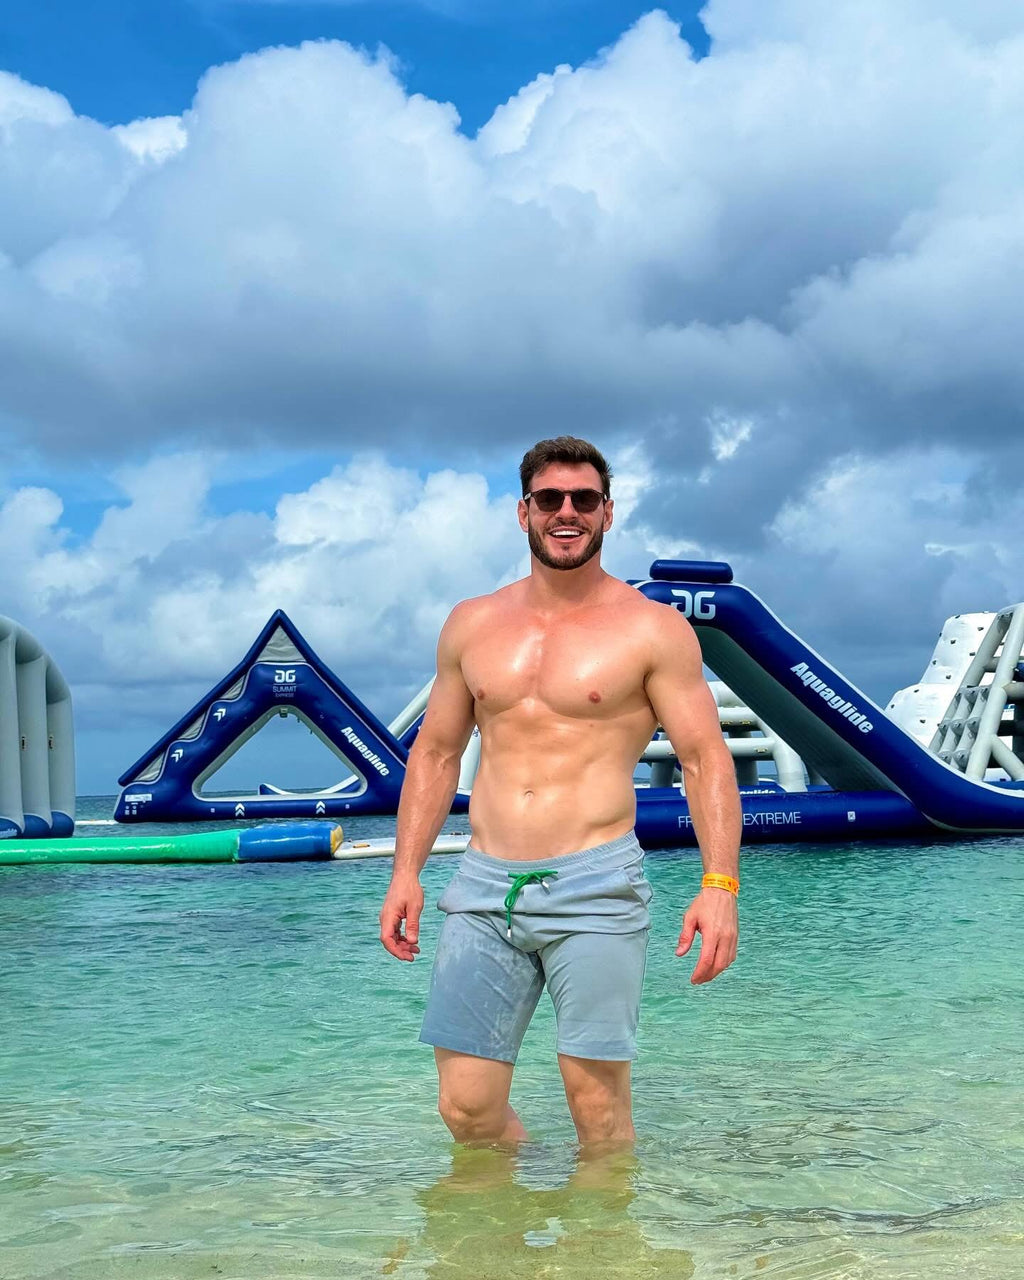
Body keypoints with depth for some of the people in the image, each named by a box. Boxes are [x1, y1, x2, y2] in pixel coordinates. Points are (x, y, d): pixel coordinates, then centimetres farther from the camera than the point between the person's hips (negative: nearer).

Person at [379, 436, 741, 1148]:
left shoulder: (654, 629, 1)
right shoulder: (472, 625, 13)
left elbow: (706, 758, -2)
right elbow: (435, 753, 18)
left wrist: (720, 883, -14)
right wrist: (406, 873, 9)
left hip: (596, 889, -3)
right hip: (483, 887, 4)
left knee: (599, 1108, -3)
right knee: (467, 1111, 4)